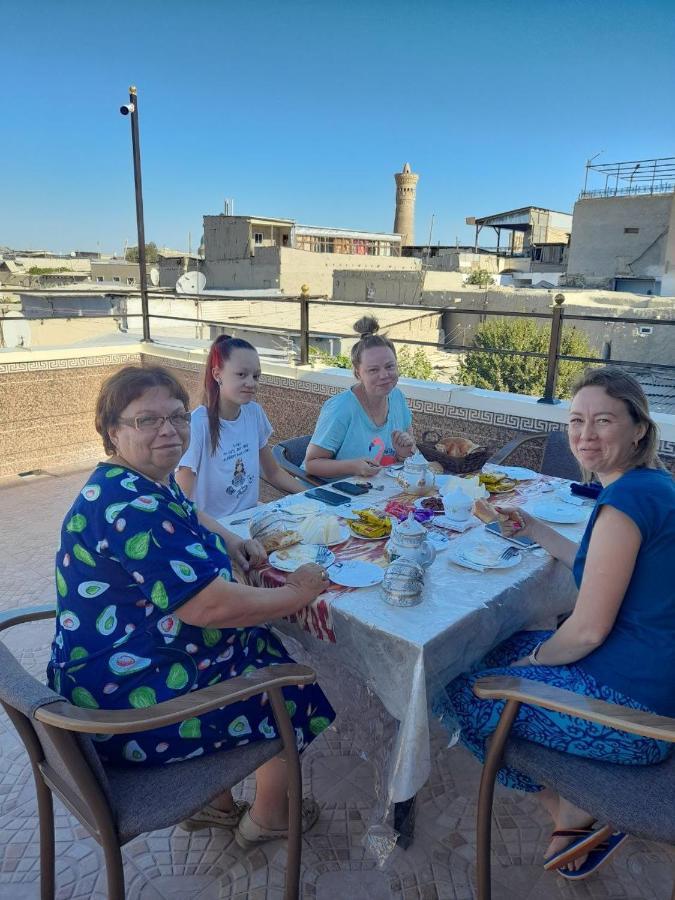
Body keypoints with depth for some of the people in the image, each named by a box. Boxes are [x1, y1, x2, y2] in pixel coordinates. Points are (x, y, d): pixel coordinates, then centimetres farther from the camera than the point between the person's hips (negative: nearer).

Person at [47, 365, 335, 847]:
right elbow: (210, 607, -34)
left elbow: (189, 516, 25)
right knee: (296, 685, 6)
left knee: (262, 645, 24)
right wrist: (298, 593, -19)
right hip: (130, 704, -10)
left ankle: (215, 803, 34)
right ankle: (268, 817, 33)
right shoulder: (128, 507, -30)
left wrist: (230, 540, 4)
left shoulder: (151, 483, 3)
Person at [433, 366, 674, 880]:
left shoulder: (627, 498, -24)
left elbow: (589, 630, -22)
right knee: (498, 650, 22)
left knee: (462, 693, 2)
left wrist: (533, 659, -4)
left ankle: (574, 813, 16)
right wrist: (533, 529, 14)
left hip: (632, 703, -10)